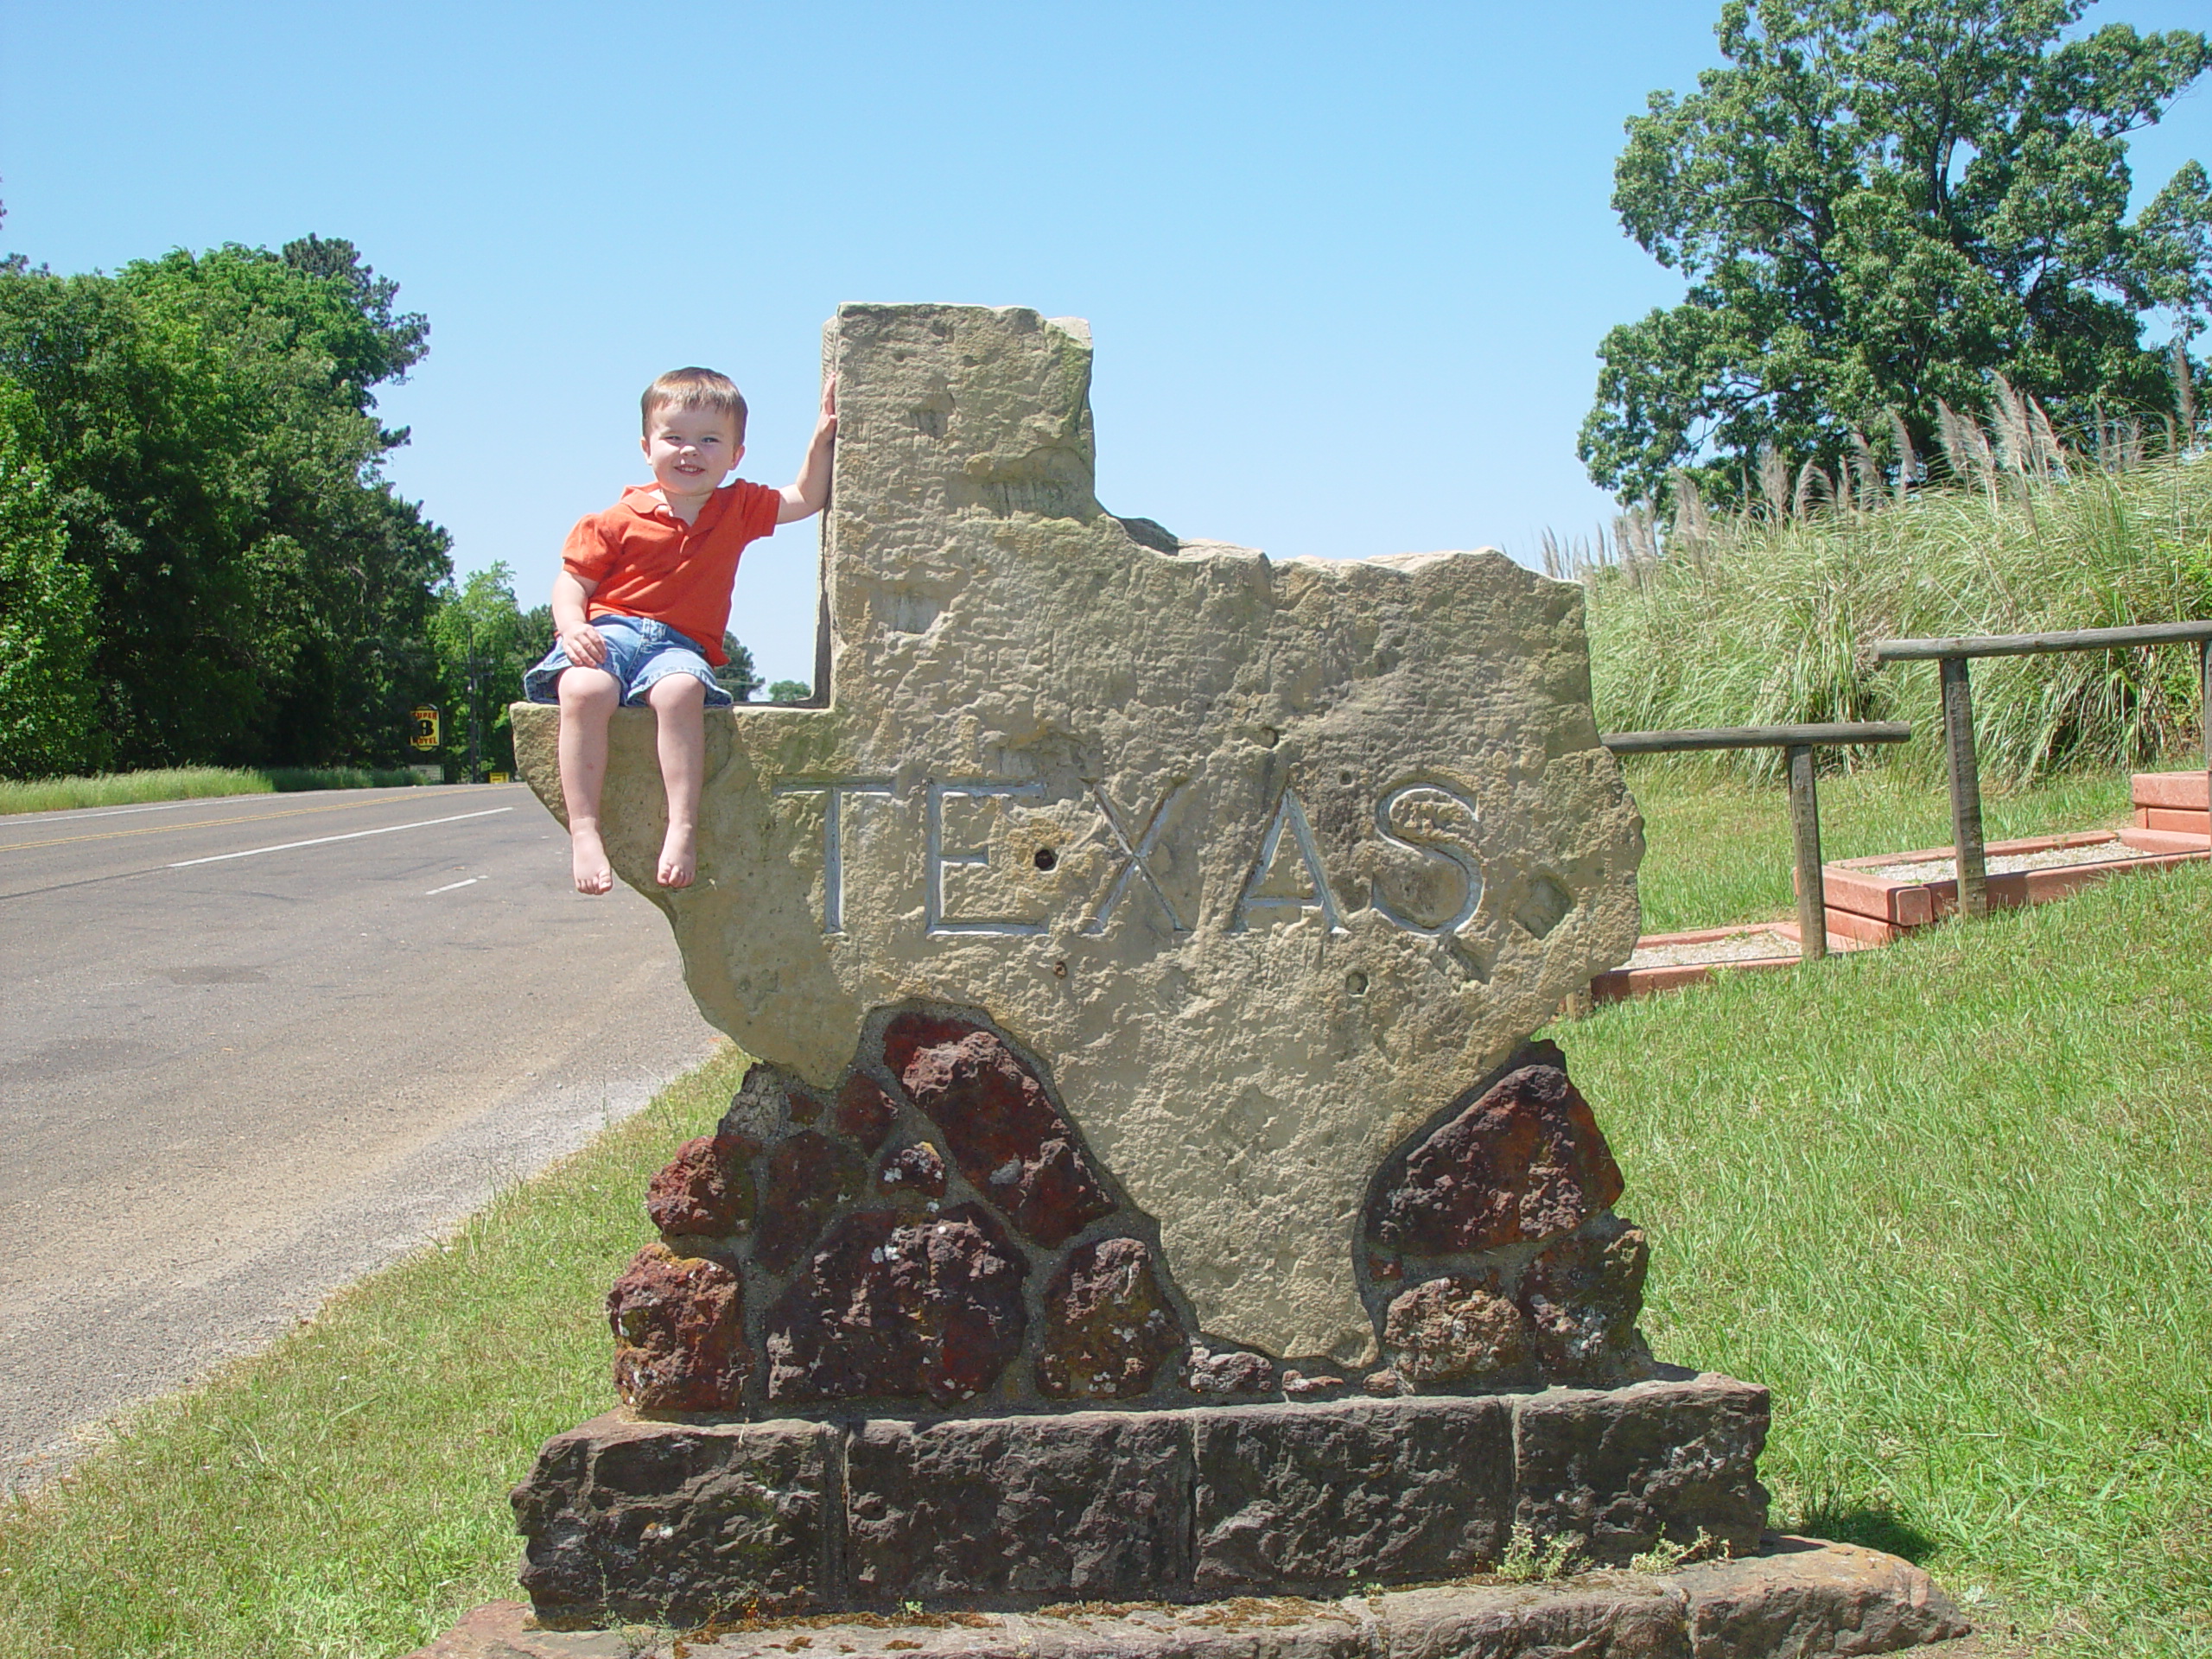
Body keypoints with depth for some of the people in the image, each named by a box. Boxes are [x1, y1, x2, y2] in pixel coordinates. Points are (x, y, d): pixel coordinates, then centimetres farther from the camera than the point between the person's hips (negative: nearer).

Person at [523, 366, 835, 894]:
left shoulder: (740, 509, 15)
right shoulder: (620, 520, 4)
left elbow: (805, 497, 22)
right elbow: (573, 580, 6)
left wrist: (822, 436, 11)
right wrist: (572, 627, -14)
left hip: (681, 646, 1)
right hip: (610, 630, -1)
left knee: (680, 689, -38)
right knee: (584, 689, -37)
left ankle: (683, 827, -37)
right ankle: (584, 830, -34)